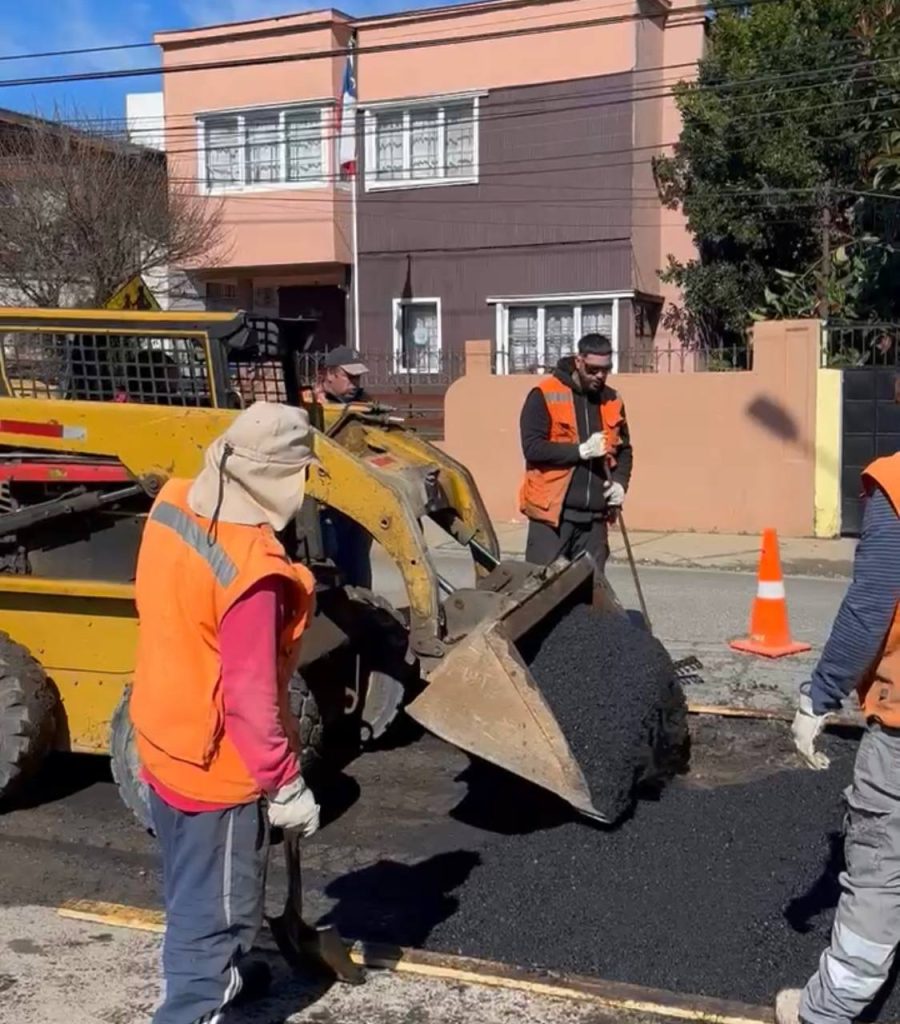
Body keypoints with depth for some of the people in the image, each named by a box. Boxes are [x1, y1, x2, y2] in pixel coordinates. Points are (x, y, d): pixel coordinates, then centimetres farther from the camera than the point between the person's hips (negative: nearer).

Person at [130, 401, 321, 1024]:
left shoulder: (172, 506, -8)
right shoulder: (251, 570, -33)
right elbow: (251, 698, -28)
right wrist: (286, 785, -17)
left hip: (164, 741, 9)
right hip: (215, 765, -9)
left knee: (194, 890, 29)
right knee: (214, 906, 10)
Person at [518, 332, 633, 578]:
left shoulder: (612, 402, 11)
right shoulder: (544, 395, -6)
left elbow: (624, 450, 20)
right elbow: (532, 447, -14)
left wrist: (620, 483, 1)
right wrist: (581, 451, -21)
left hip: (595, 515, 5)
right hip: (552, 511, -5)